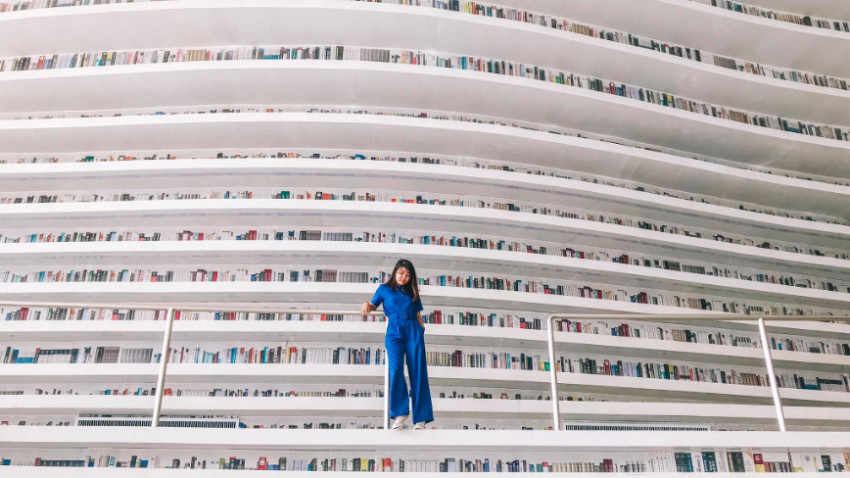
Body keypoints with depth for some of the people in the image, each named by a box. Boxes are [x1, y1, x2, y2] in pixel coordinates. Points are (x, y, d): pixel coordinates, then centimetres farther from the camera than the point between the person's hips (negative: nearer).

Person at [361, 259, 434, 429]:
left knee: (418, 372, -7)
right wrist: (366, 305, -3)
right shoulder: (384, 289, 15)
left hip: (413, 332, 2)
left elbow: (418, 315, 17)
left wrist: (422, 331, 4)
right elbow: (373, 306, 19)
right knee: (396, 369, -22)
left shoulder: (412, 293, 20)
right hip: (394, 332, -2)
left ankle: (420, 417, -7)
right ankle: (400, 413, -20)